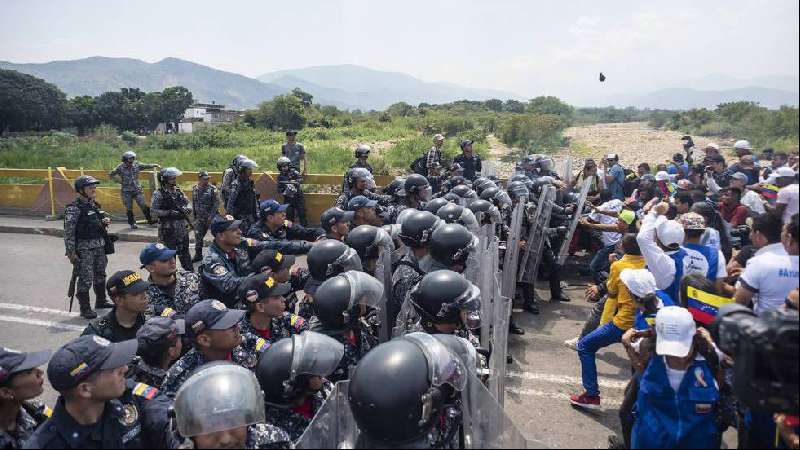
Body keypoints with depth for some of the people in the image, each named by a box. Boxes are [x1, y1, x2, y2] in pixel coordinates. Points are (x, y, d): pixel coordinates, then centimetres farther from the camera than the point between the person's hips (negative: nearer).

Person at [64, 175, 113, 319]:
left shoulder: (94, 205, 9)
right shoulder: (74, 208, -14)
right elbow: (68, 232, -16)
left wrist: (104, 221, 1)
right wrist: (71, 252, -18)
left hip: (99, 246, 8)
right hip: (84, 248, -8)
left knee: (100, 275, 19)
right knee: (86, 279, -3)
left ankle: (101, 301, 35)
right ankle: (85, 308, 8)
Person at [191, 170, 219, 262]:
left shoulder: (212, 189, -9)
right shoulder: (195, 189, 6)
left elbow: (216, 203, -12)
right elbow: (193, 203, 15)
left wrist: (211, 216, -18)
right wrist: (194, 215, 13)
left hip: (212, 217, -4)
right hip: (199, 218, 4)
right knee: (198, 236, 7)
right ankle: (198, 255, 20)